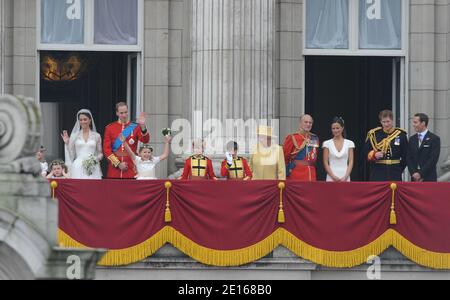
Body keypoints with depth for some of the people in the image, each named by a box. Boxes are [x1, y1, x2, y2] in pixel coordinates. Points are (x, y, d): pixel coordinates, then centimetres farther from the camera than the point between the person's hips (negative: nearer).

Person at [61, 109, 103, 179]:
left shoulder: (96, 136, 9)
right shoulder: (74, 136, 8)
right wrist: (67, 143, -3)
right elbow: (71, 154, 9)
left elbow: (100, 153, 14)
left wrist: (96, 158, -6)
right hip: (78, 168, 0)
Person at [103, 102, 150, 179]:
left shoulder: (135, 127, 4)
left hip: (131, 170, -1)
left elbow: (145, 140, -11)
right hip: (114, 169, 1)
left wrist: (143, 126, -29)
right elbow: (106, 149, 2)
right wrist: (118, 164, -7)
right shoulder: (110, 128, 5)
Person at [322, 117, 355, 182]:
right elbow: (325, 163, 2)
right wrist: (333, 176, -10)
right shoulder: (327, 144, 5)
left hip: (345, 178, 0)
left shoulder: (349, 143, 7)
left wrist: (346, 177, -10)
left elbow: (351, 162, 3)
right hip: (331, 178, 0)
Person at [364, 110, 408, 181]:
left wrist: (399, 169, 1)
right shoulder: (373, 134, 3)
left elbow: (405, 156, 6)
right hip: (378, 174, 0)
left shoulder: (401, 135, 3)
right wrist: (374, 155, -14)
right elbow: (366, 152, 5)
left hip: (395, 175, 0)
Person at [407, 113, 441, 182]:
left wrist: (420, 173, -14)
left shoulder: (435, 139, -4)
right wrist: (413, 173, -6)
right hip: (415, 179, 4)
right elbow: (409, 159, 9)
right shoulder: (412, 139, 13)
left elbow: (433, 159, -11)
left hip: (429, 179, -4)